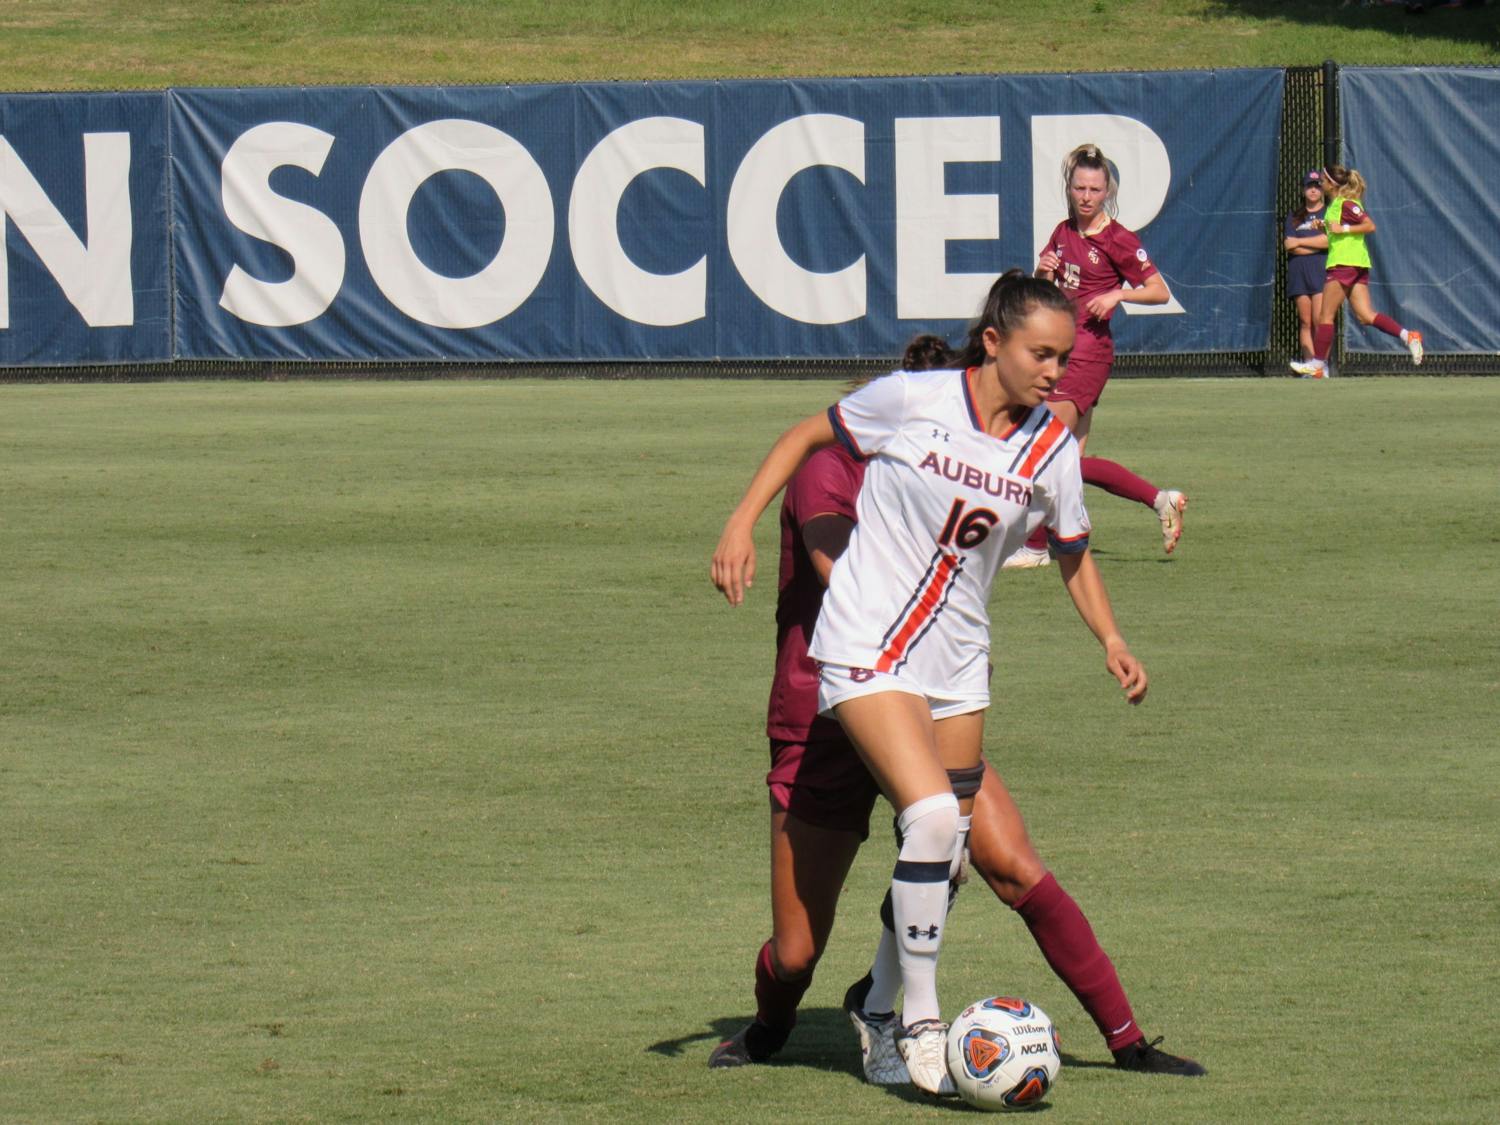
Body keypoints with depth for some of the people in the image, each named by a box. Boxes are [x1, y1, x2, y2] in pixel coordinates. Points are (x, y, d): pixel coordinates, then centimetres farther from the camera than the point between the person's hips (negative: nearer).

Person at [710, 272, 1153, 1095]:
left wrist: (1111, 639, 2)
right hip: (867, 652, -6)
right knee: (932, 816, -23)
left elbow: (1074, 555, 16)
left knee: (943, 853, 6)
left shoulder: (1051, 449, 0)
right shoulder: (914, 401, -12)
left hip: (957, 663, 6)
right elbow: (808, 436, 3)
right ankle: (920, 1023, -12)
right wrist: (742, 523, -6)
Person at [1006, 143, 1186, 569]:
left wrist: (1117, 295, -21)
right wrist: (1042, 270, -1)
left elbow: (1160, 291, -6)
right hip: (1062, 349, 9)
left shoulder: (1117, 240, -8)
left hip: (1088, 352, -9)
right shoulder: (1064, 232, 13)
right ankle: (1160, 500, 14)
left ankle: (1036, 546, 1)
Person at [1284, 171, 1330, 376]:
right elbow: (1288, 245, 3)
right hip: (1298, 273, 3)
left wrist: (1300, 242, -4)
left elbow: (1331, 239, -8)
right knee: (1305, 322, -1)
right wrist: (1317, 244, -4)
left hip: (1322, 272, -3)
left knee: (1319, 320, -13)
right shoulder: (1293, 217, 17)